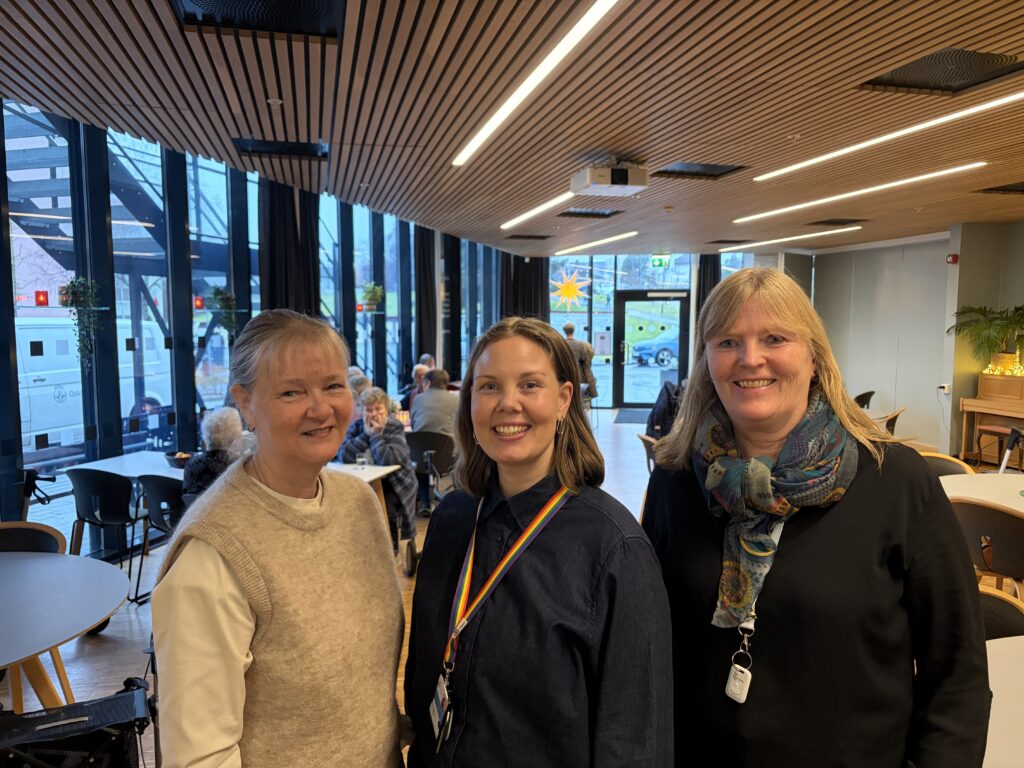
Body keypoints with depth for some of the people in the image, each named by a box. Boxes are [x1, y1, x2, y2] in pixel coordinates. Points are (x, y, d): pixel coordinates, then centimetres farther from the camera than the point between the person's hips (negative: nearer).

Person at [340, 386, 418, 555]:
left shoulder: (395, 427, -9)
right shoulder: (356, 427, 2)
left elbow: (388, 459, -25)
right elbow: (344, 456, -14)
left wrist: (375, 434, -18)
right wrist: (365, 434, -17)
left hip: (393, 485, -4)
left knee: (385, 510, -27)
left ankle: (391, 549, -3)